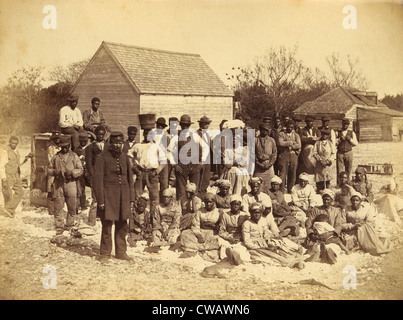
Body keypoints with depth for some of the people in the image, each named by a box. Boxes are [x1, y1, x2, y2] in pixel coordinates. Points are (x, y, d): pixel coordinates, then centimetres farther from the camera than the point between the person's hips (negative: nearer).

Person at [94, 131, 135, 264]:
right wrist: (100, 200, -12)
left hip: (123, 197, 5)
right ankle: (105, 254, 10)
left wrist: (131, 198, 10)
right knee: (107, 226, -1)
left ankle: (121, 252, 21)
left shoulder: (125, 157, 11)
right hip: (108, 196, -5)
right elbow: (98, 180, -7)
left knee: (122, 226, 9)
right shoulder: (102, 157, -5)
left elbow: (130, 179, 15)